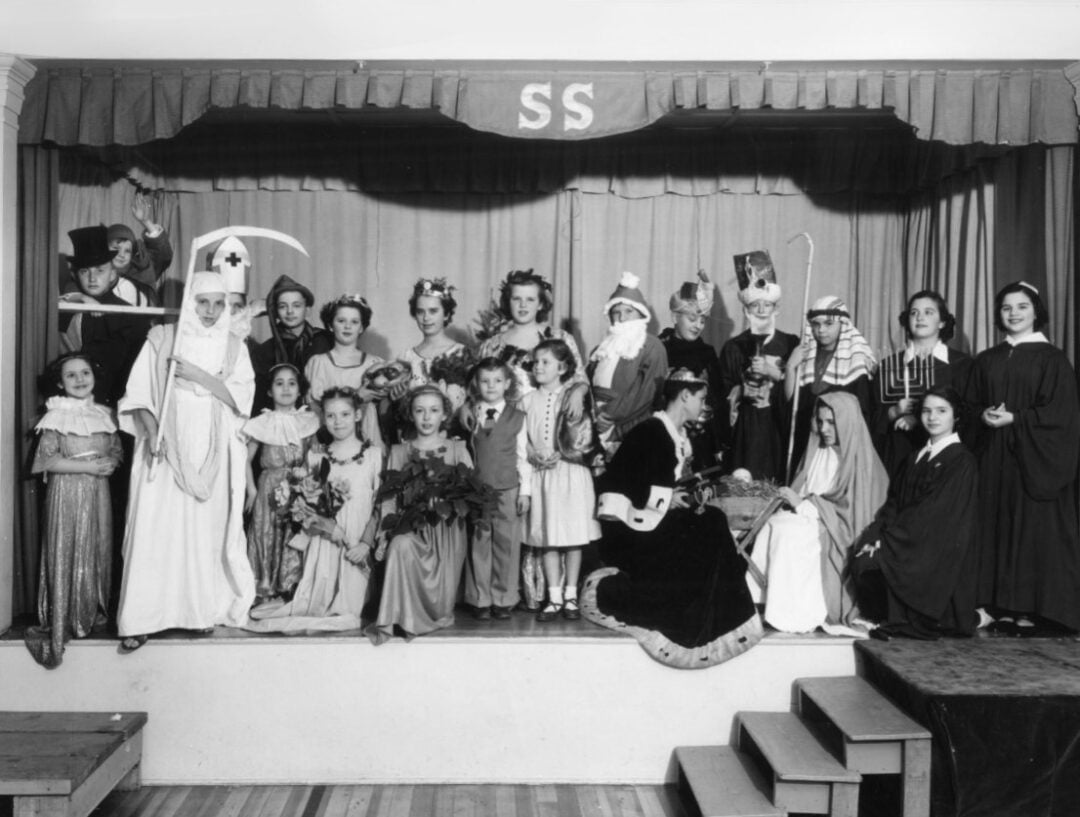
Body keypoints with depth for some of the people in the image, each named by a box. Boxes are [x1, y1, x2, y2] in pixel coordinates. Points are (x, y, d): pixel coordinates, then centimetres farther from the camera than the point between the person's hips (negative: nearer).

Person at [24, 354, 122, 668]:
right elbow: (47, 460, -12)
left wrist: (110, 462, -10)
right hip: (67, 493, -5)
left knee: (99, 553, 10)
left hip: (98, 493, 5)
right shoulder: (56, 417, -7)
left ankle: (93, 613, 25)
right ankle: (63, 622, 6)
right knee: (67, 555, -2)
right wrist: (87, 466, -18)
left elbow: (116, 450, 13)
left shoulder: (104, 414, 8)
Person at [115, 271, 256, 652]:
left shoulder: (234, 347, 8)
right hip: (166, 450, -1)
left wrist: (199, 376, -13)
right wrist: (151, 431, -14)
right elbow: (139, 392, 0)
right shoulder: (161, 339, 4)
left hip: (212, 456, 1)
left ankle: (205, 609, 13)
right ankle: (140, 619, 1)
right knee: (155, 530, -5)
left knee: (208, 530, 1)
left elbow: (242, 398, -3)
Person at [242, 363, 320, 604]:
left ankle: (293, 586, 9)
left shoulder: (307, 421, 5)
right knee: (268, 534, 0)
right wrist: (251, 490, -5)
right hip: (270, 489, -1)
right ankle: (265, 587, 9)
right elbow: (246, 459, 2)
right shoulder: (262, 424, -2)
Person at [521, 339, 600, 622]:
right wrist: (533, 456, -9)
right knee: (548, 538, 3)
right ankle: (554, 598, 11)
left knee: (573, 537, 2)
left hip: (571, 472, -2)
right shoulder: (528, 400, 8)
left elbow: (582, 439, -4)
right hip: (541, 474, 2)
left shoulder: (573, 396, 1)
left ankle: (571, 596, 13)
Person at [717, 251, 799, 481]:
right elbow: (725, 393, 10)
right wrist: (740, 392, -7)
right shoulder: (733, 347, 8)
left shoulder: (791, 344, 8)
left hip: (780, 429, 0)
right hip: (745, 429, 0)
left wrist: (774, 373, -8)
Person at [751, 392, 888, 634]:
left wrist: (805, 504, -14)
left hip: (840, 535, -6)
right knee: (772, 525, -24)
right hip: (810, 518, 6)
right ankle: (764, 603, -26)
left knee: (789, 531, -31)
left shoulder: (860, 459, -4)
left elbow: (850, 507, -10)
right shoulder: (817, 453, 15)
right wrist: (794, 499, -7)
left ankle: (796, 616, -27)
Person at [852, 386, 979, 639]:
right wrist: (876, 533, -9)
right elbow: (895, 502, 9)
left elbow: (933, 512, -15)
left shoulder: (961, 461, -6)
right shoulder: (915, 458, 17)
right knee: (861, 560, -19)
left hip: (939, 554, -6)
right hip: (911, 542, 6)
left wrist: (889, 537, -18)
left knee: (872, 565, -25)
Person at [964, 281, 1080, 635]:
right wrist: (984, 414, -7)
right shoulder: (987, 360, 14)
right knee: (997, 528, 3)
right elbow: (971, 403, 14)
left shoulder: (1051, 358, 0)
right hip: (994, 460, 4)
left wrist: (1014, 418, -16)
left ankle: (1033, 609, 1)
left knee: (1033, 529, -3)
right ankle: (1003, 606, 9)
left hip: (1034, 459, -4)